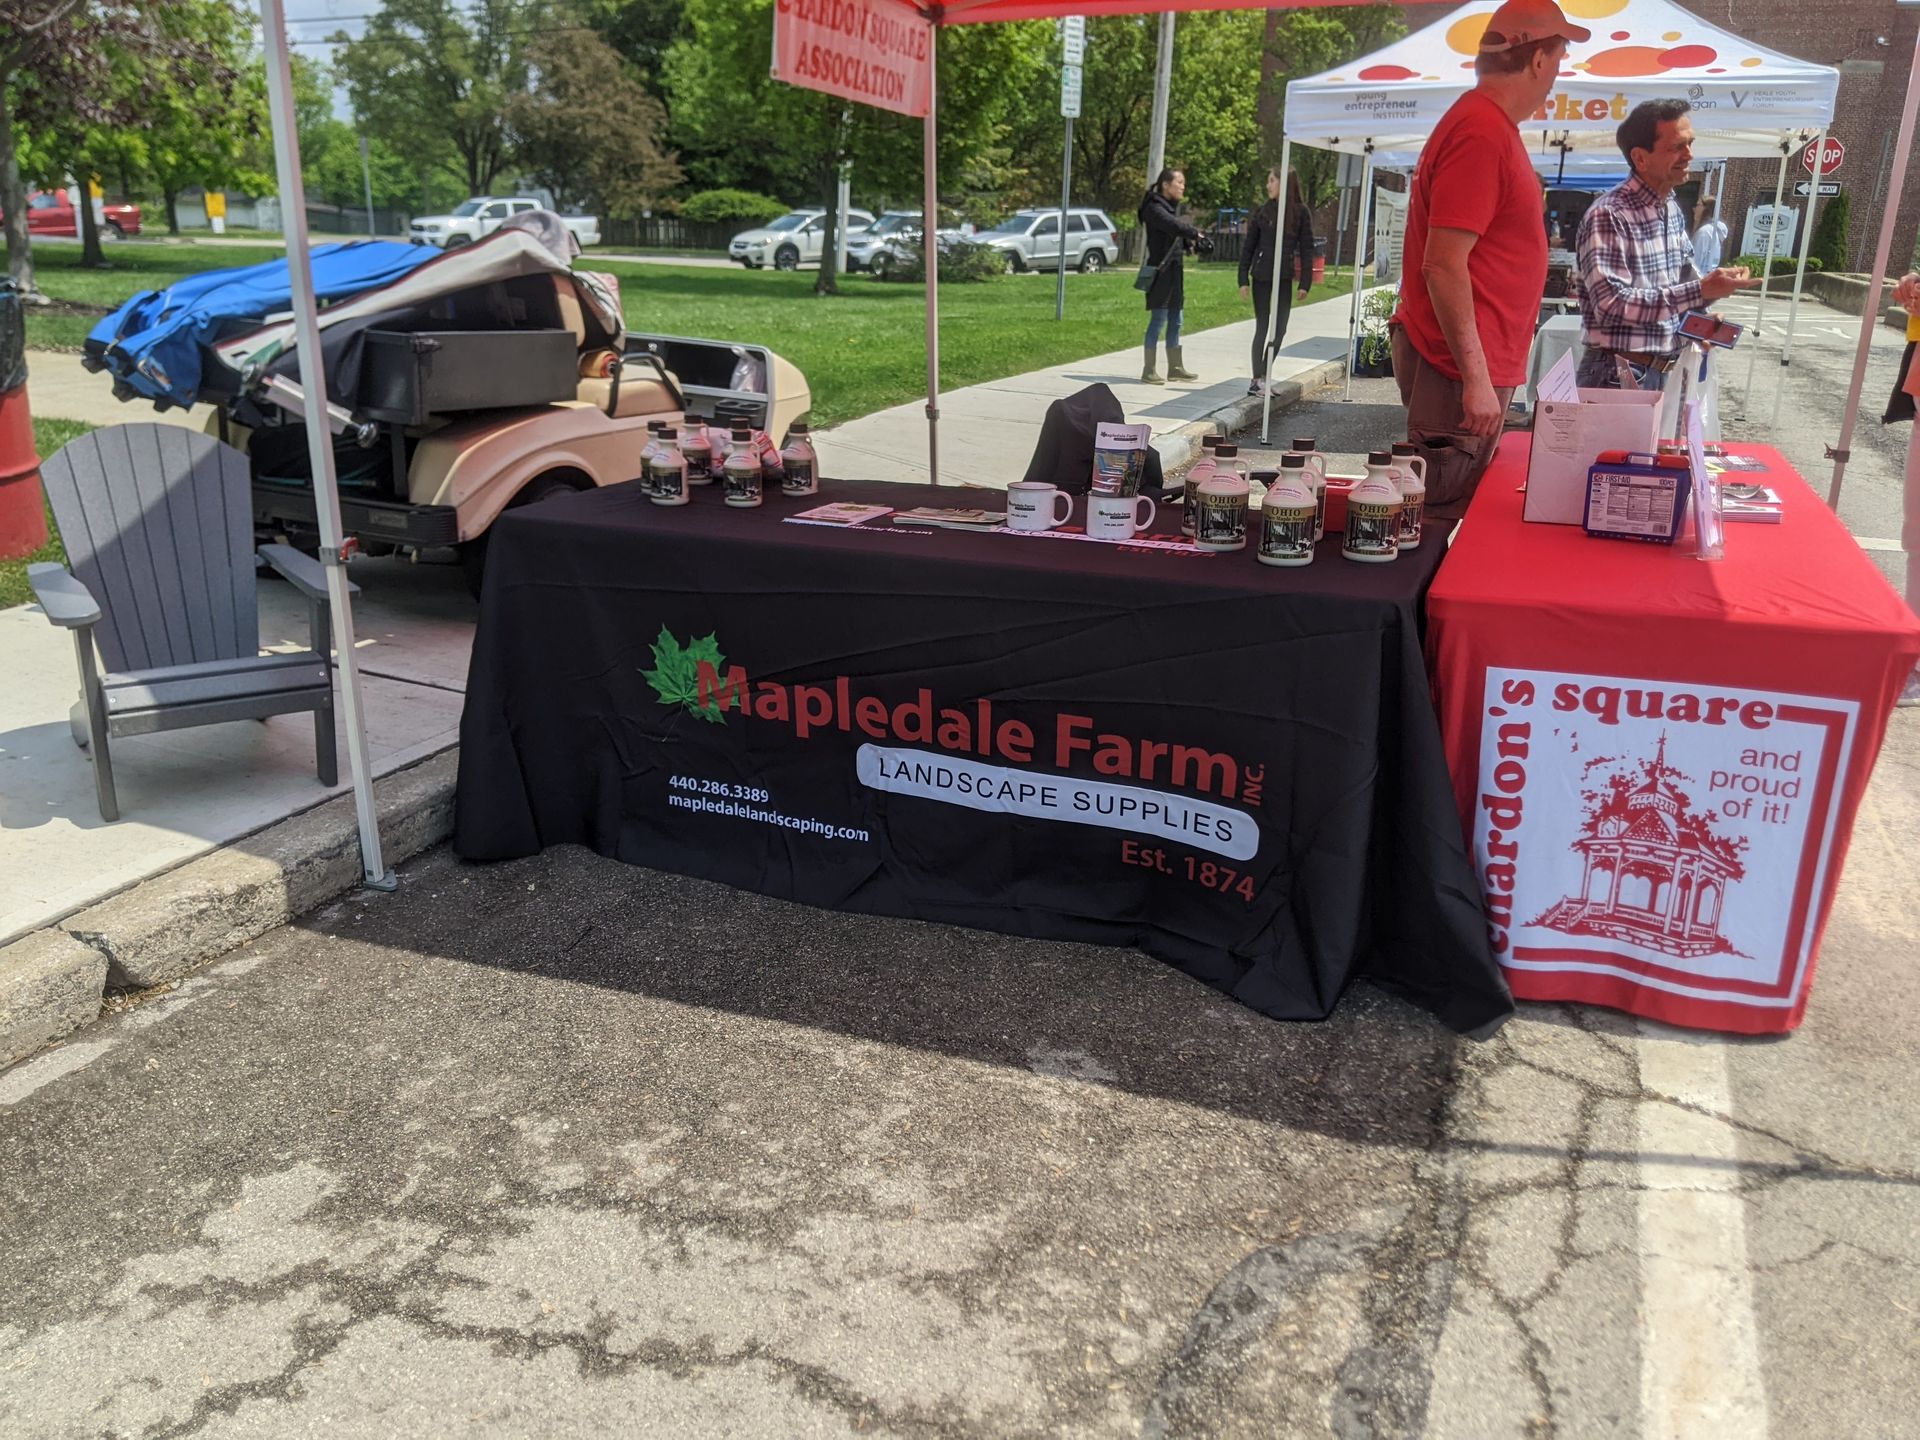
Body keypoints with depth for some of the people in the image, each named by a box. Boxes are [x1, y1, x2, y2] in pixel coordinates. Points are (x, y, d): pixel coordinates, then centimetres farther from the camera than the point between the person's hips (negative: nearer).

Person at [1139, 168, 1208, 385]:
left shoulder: (1173, 207, 17)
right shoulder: (1154, 208, -11)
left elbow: (1178, 236, 15)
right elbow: (1174, 226, -26)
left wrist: (1192, 242, -2)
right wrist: (1196, 235, -21)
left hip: (1174, 270, 9)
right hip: (1160, 270, -9)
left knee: (1175, 322, 12)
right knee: (1158, 320, -7)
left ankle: (1175, 367, 19)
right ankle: (1148, 370, -2)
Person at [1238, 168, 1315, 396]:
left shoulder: (1301, 213, 1)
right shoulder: (1262, 212, 2)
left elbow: (1306, 249, 2)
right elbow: (1248, 247, 3)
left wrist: (1305, 283, -3)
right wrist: (1243, 280, -3)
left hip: (1284, 279, 1)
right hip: (1262, 278, -1)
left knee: (1280, 329, 4)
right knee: (1262, 328, 1)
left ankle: (1263, 375, 16)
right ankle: (1257, 378, 4)